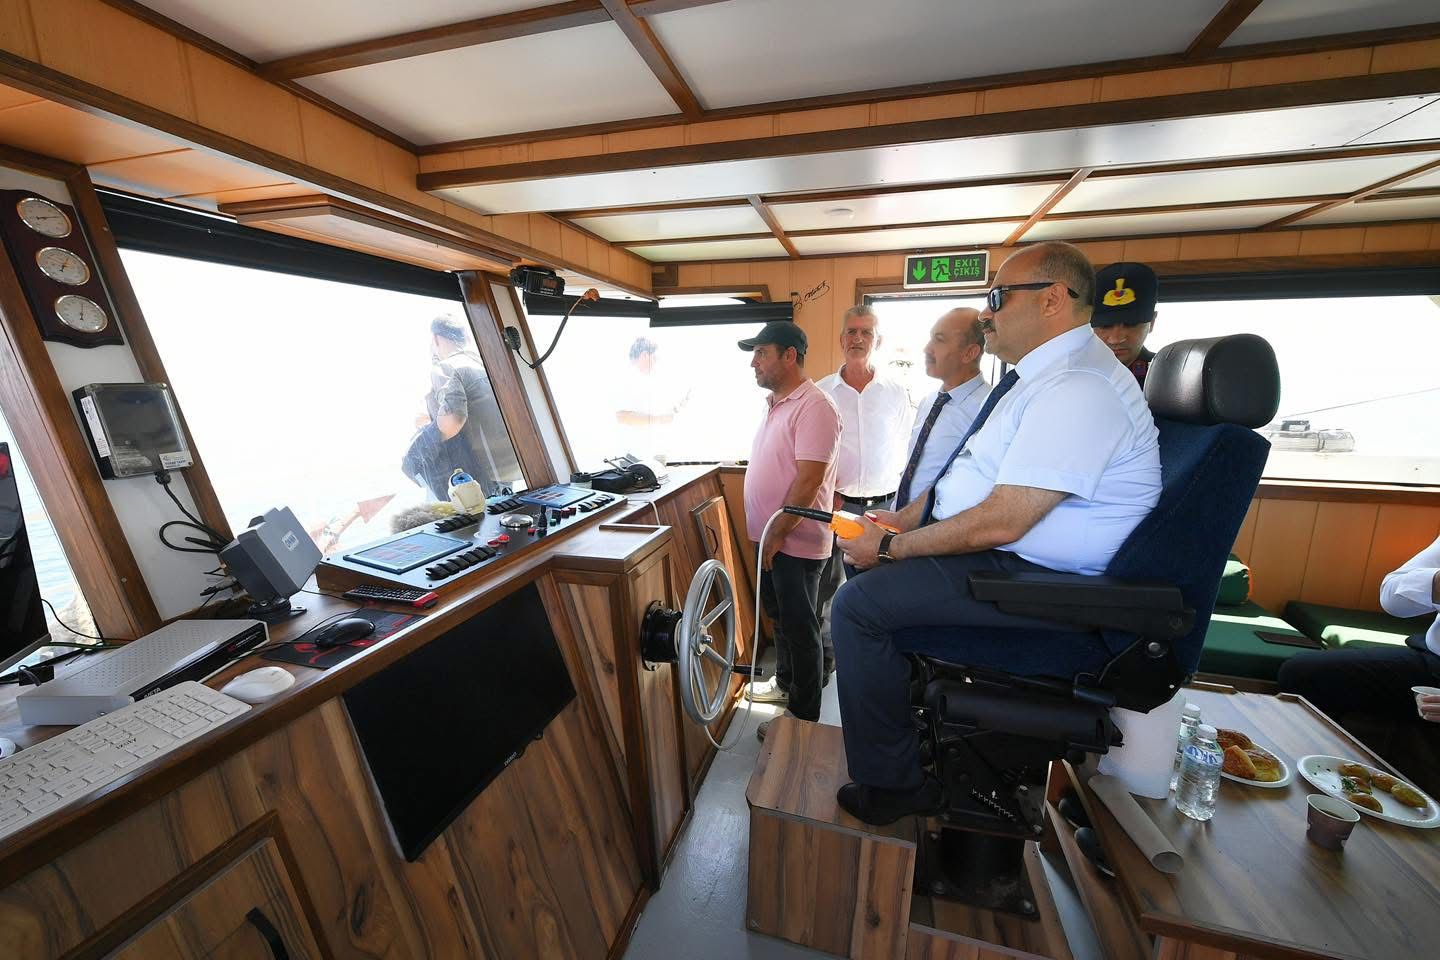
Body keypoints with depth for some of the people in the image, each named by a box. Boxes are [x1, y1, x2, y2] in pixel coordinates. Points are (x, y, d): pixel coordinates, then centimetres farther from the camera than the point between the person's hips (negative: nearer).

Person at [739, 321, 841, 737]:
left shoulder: (813, 406, -18)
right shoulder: (775, 403, 11)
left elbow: (809, 479, -24)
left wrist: (778, 533, -20)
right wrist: (766, 532, 16)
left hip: (796, 542, -9)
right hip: (769, 536, 9)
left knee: (799, 628, 6)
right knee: (779, 617, 23)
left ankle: (803, 717, 24)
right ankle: (785, 681, 44)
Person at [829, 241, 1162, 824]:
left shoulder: (1076, 388, -23)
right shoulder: (1041, 373, 12)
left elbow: (1000, 522, -28)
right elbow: (966, 471, 16)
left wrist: (890, 547, -18)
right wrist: (903, 518, 5)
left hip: (1029, 576, -10)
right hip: (989, 550, 10)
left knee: (860, 603, -17)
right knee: (869, 571, 14)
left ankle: (893, 785, 4)